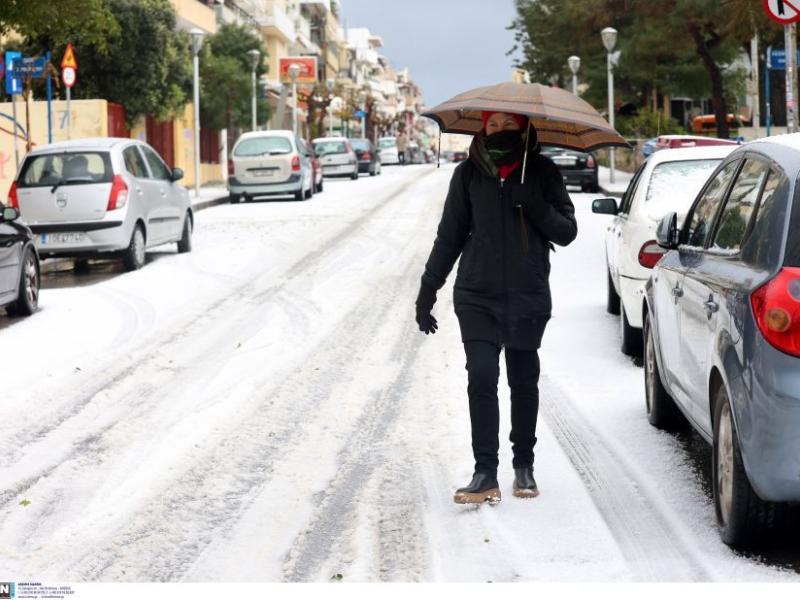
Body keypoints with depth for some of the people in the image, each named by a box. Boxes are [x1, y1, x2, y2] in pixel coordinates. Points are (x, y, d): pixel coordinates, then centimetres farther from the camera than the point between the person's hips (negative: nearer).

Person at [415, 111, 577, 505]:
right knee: (481, 378, -11)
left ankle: (524, 466, 22)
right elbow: (449, 236, 11)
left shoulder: (542, 173, 2)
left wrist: (535, 206, -17)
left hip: (528, 296, 0)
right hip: (477, 295, 0)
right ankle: (485, 474, -11)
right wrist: (427, 291, 9)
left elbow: (566, 232, 2)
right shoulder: (469, 174, 5)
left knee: (524, 383, 8)